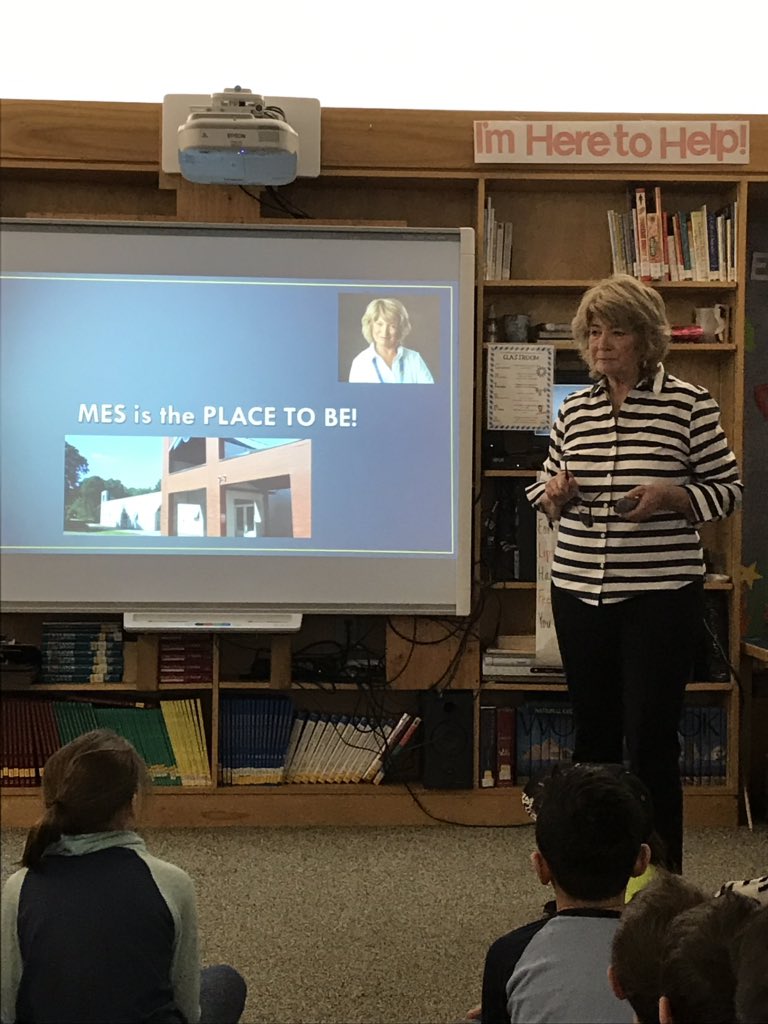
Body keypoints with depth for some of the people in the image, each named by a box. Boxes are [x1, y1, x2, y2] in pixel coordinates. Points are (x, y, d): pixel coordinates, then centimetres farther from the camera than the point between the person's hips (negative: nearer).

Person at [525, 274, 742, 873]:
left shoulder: (689, 404, -3)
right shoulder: (574, 410, 9)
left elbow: (727, 489, -1)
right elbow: (547, 499, 18)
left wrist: (671, 498, -18)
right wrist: (555, 495, -5)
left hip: (661, 597, -4)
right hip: (579, 593, 5)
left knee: (651, 740, -3)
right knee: (593, 733, 13)